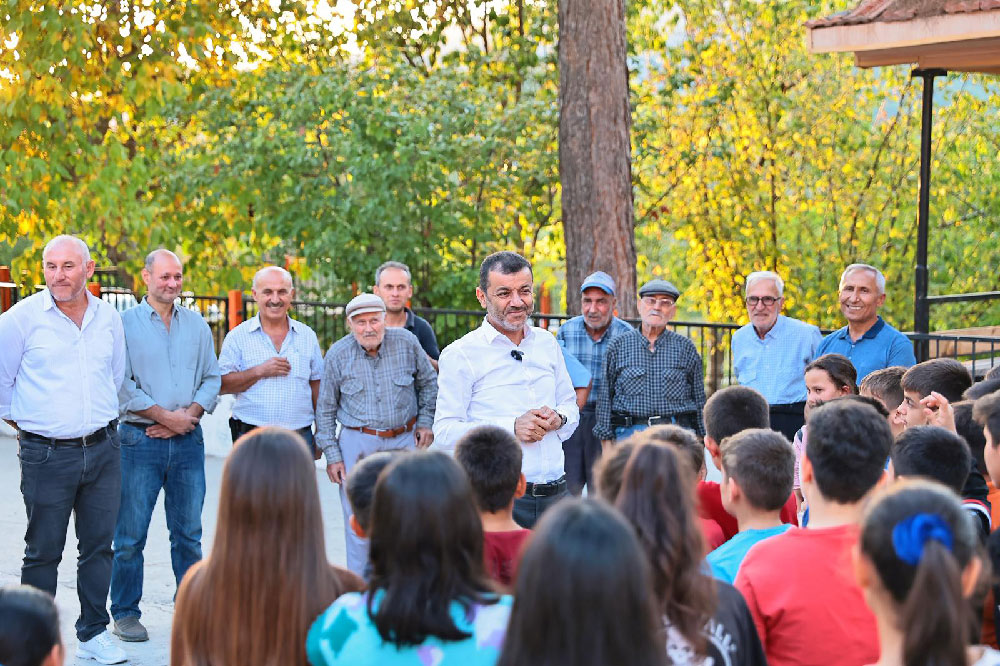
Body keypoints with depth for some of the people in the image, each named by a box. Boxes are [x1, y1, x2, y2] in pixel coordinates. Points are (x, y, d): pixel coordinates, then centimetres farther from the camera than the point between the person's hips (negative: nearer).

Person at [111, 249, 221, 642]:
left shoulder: (196, 324, 12)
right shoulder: (125, 323, -1)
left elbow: (211, 378, 10)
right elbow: (121, 384, -7)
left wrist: (188, 415, -6)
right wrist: (165, 416, -10)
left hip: (188, 439, 4)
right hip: (140, 439, -3)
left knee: (189, 532, 8)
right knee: (131, 533, -1)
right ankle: (125, 614, 8)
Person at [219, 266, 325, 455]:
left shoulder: (307, 336, 11)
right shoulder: (238, 336, 3)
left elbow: (317, 385, 14)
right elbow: (222, 385, -4)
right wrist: (260, 371, -15)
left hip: (300, 437, 2)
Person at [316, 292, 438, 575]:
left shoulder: (406, 342, -3)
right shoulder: (338, 355, -5)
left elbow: (428, 383, 14)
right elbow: (325, 409, 4)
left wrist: (426, 422, 7)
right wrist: (331, 455, -1)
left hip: (404, 439, 1)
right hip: (357, 443, -1)